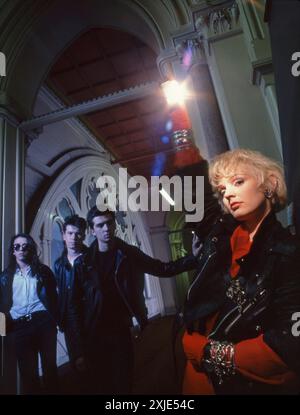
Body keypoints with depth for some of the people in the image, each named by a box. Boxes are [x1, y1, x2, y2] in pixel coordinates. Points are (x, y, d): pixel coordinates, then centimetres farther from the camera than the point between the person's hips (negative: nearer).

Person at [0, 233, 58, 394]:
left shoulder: (42, 271, 8)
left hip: (43, 322, -1)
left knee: (50, 365, 4)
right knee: (27, 370, 9)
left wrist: (54, 319, -4)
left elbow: (53, 296, 6)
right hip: (20, 327, 1)